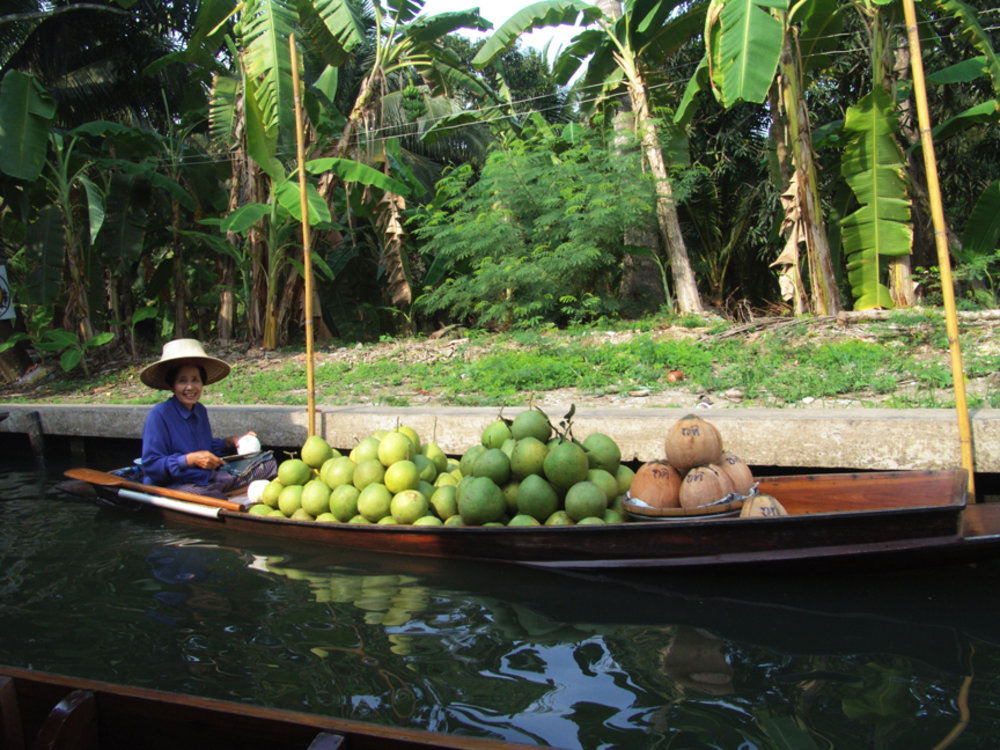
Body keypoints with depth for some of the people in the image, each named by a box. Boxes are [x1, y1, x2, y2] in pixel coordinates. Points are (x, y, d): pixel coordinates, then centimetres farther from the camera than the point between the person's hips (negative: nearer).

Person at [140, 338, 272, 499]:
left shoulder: (200, 410, 11)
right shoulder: (158, 415, -13)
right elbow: (151, 465, -16)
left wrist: (230, 441, 6)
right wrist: (190, 460, -25)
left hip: (208, 477, 8)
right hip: (174, 485, -8)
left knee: (267, 464, 1)